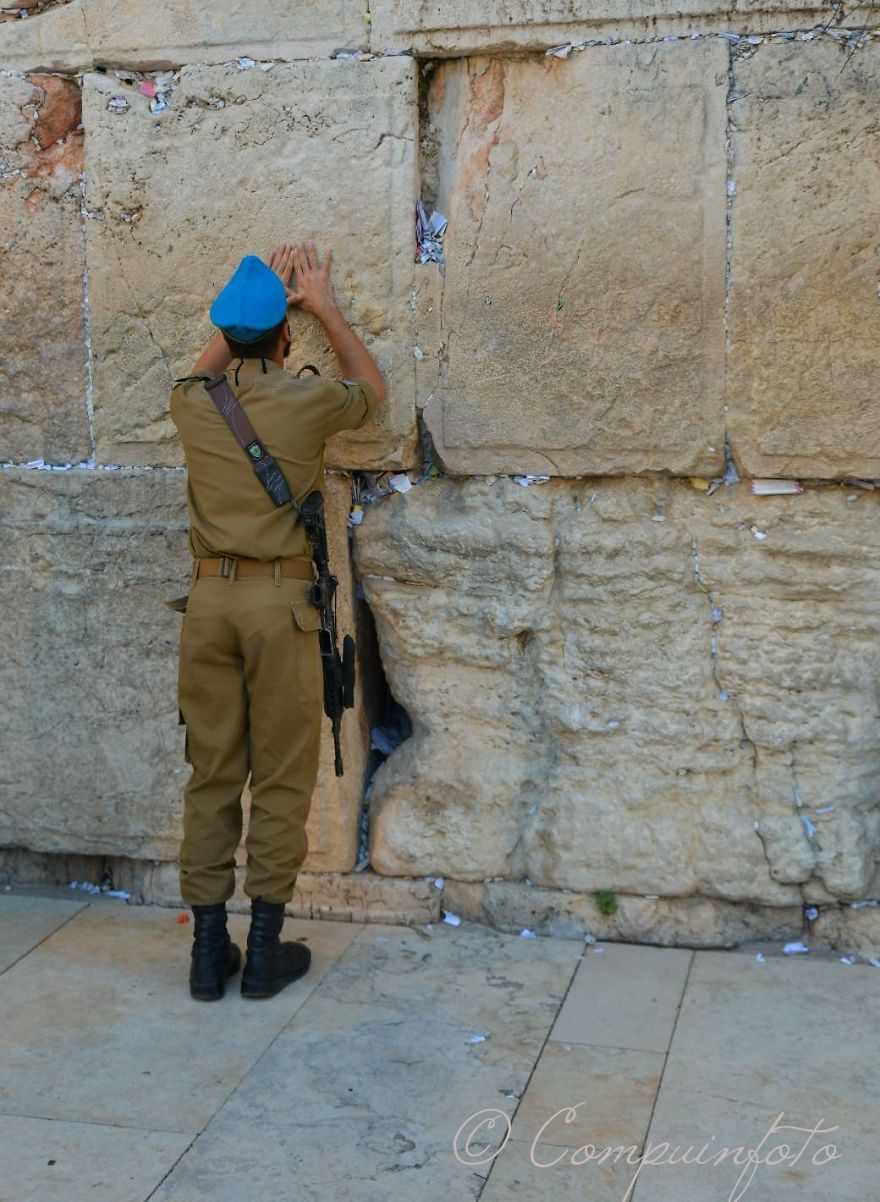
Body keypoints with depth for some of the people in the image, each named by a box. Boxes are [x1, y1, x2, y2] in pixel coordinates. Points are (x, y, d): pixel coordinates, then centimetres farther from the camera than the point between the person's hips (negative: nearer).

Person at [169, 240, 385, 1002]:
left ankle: (209, 951, 13)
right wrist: (324, 308, 24)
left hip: (210, 597, 4)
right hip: (280, 600, -3)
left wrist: (264, 297, 33)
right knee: (281, 779, 5)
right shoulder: (306, 401, -6)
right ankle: (265, 951, 10)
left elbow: (211, 361, 31)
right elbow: (372, 389, 18)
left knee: (211, 775, 8)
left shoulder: (192, 403, 4)